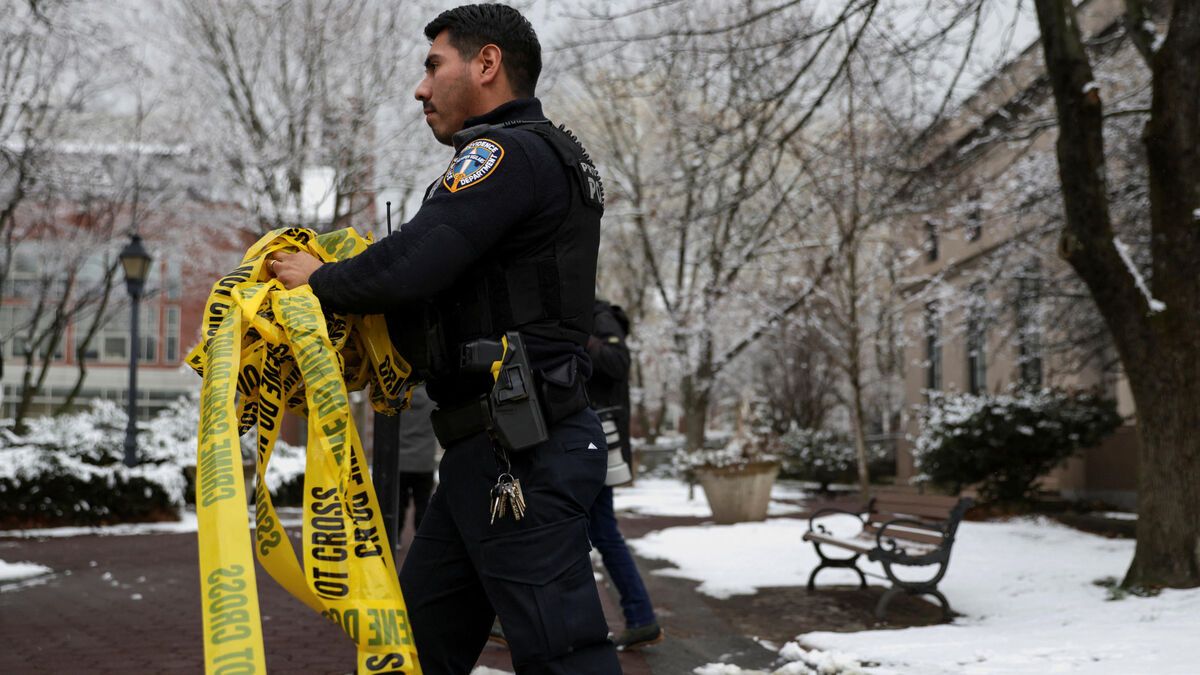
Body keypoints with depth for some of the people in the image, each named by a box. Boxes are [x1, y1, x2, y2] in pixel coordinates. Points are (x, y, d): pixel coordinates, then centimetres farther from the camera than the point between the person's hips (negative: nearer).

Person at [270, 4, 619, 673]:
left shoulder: (511, 153, -12)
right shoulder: (556, 159, 21)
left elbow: (410, 266, -23)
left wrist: (320, 278, -4)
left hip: (519, 450, -10)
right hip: (500, 449, 10)